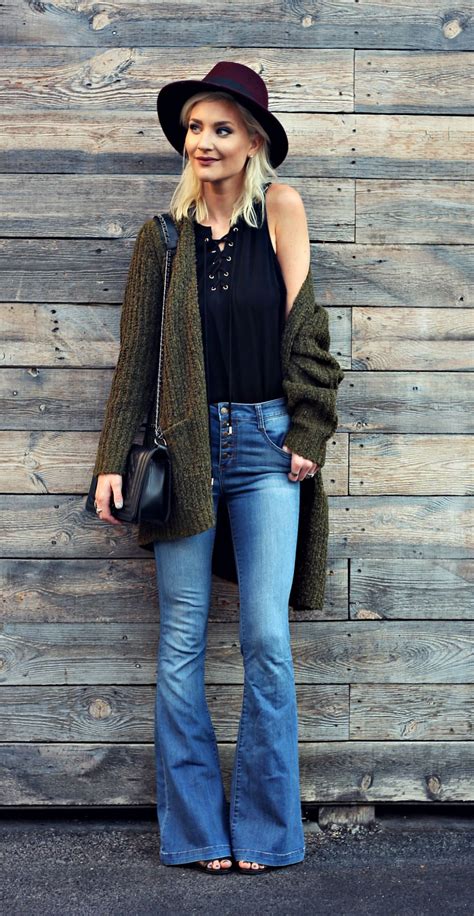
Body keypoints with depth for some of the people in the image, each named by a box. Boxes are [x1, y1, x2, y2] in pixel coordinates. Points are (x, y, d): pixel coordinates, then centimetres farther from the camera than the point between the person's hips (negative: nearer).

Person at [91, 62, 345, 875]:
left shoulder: (281, 208, 2)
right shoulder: (162, 237, 6)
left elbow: (304, 329, 2)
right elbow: (135, 357, 7)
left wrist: (306, 438, -3)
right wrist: (113, 461, 2)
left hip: (266, 446, -1)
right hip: (184, 448, 2)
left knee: (267, 640, -5)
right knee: (181, 644, 1)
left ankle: (265, 829, 9)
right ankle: (196, 830, 12)